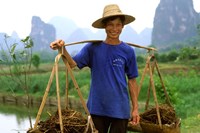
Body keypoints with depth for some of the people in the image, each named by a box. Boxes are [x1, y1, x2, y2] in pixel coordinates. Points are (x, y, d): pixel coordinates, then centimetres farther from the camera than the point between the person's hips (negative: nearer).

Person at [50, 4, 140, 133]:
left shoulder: (128, 51, 0)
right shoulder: (93, 48, -1)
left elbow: (132, 81, 5)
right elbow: (73, 63, -11)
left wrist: (135, 107, 3)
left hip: (120, 108, 0)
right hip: (97, 107, 0)